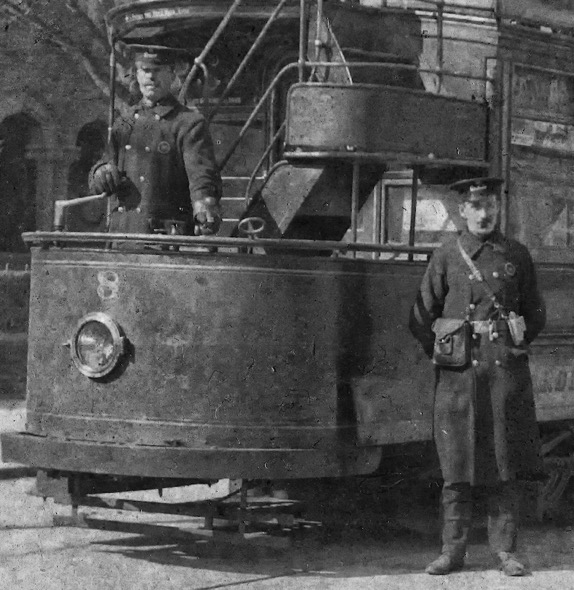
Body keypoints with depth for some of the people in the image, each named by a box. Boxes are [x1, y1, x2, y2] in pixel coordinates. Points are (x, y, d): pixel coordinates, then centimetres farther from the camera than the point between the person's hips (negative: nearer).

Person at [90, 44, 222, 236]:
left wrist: (204, 205, -32)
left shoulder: (189, 122, 2)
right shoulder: (123, 124, 18)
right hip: (122, 231, 4)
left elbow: (201, 174, -11)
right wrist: (103, 174, -5)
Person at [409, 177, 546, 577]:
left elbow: (536, 315, 17)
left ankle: (506, 549, 6)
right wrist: (443, 355, 6)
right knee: (457, 467, 1)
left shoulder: (517, 255, 8)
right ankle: (453, 550, 6)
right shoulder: (445, 258, 4)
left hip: (506, 368, 1)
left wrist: (512, 346, 9)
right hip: (459, 374, -1)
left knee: (507, 464, 0)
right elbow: (421, 319, 8)